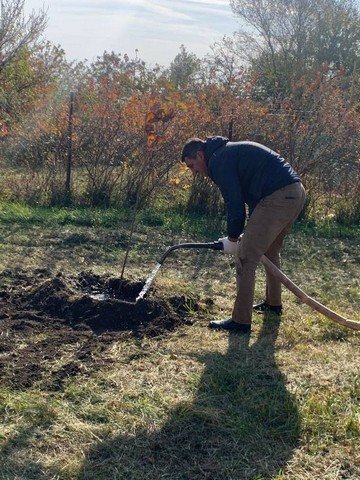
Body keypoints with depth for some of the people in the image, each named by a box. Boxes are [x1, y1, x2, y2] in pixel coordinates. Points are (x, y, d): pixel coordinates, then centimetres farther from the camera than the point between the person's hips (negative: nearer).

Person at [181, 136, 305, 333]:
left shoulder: (218, 160, -5)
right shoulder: (231, 151, 26)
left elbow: (234, 202, -10)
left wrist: (232, 238, 3)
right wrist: (251, 233, 21)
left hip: (278, 197, -10)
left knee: (245, 258, -5)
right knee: (271, 251, 28)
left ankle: (241, 321, 1)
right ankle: (273, 303, 44)